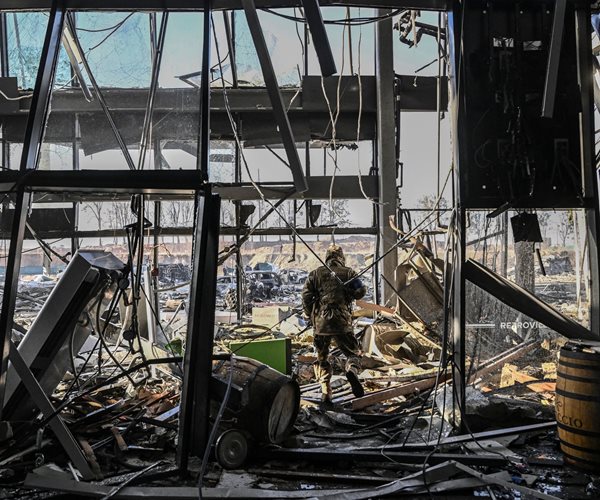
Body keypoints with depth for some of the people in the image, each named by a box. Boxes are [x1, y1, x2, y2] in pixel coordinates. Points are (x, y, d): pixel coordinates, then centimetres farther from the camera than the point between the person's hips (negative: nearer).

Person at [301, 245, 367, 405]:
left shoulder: (316, 274, 9)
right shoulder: (348, 273, 6)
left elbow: (306, 295, 3)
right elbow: (360, 292, -4)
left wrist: (311, 316, 14)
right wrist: (363, 288, 19)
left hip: (321, 322, 1)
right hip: (342, 322, -1)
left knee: (322, 359, 15)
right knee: (354, 353, 13)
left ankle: (325, 393, 6)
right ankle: (352, 370, -20)